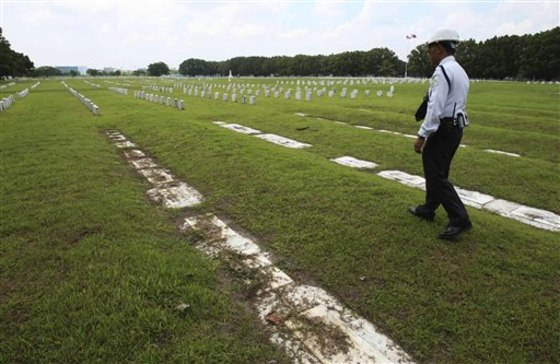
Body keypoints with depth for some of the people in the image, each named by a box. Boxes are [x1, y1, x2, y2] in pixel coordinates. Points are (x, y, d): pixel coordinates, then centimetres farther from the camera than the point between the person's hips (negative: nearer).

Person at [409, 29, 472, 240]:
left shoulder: (442, 71, -16)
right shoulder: (460, 71, 16)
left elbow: (435, 108, -24)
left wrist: (422, 135, -22)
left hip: (443, 129, -10)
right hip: (456, 127, 10)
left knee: (436, 175, -5)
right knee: (437, 171, 18)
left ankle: (460, 219, -5)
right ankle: (428, 209, 31)